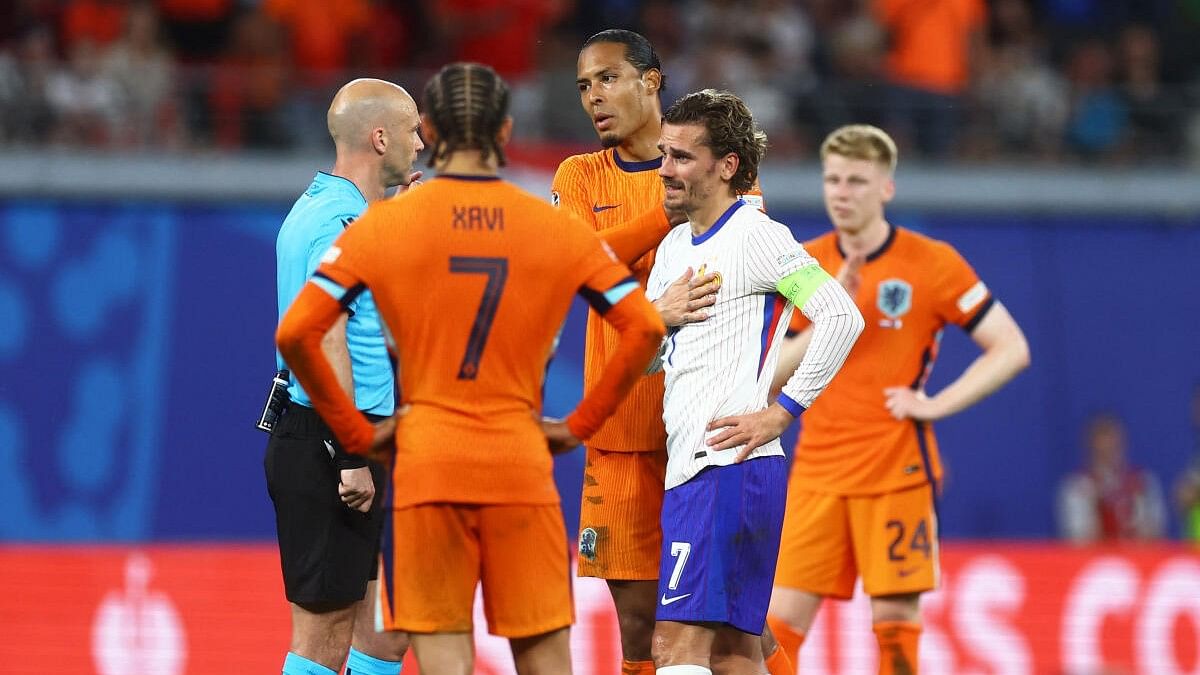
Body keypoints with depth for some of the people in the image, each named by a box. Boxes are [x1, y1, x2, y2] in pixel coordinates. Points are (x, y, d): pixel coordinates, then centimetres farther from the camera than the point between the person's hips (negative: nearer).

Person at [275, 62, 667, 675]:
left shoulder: (384, 223, 0)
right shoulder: (558, 228, 3)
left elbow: (295, 333, -5)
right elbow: (645, 327, 2)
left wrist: (355, 432, 3)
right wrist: (580, 424, 8)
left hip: (425, 463, -1)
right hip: (522, 463, 1)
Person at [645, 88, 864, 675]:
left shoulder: (755, 236, -8)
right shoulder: (674, 246, 18)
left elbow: (842, 318, -17)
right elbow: (644, 354, 27)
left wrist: (780, 412, -16)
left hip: (729, 466, -9)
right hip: (687, 468, 9)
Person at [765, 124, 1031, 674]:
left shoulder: (931, 263, -3)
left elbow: (1012, 349, -2)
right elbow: (770, 378, 2)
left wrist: (936, 404, -12)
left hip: (897, 471, -3)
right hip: (817, 471, 3)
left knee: (895, 613, -4)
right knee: (782, 618, -4)